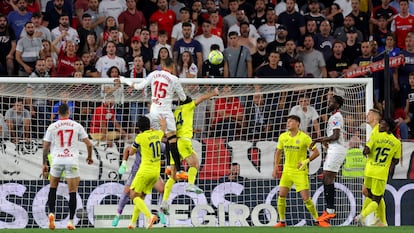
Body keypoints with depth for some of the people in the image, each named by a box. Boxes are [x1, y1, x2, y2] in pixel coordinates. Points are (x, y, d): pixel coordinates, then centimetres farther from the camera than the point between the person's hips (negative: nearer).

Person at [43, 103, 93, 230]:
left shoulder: (52, 127, 3)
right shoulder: (77, 126, 4)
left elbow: (45, 147, 4)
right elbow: (89, 144, 5)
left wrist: (44, 164, 14)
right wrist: (89, 157, 22)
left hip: (57, 160, 1)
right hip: (72, 161, -1)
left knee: (53, 188, 19)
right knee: (72, 192, 3)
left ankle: (51, 213, 2)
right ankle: (71, 220, -2)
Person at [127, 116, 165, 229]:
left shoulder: (140, 137, -11)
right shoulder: (157, 134, 5)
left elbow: (131, 152, 3)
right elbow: (163, 130, 33)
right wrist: (163, 123, 53)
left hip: (145, 171, -7)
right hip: (156, 172, 7)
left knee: (134, 196, -5)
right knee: (140, 197, 15)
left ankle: (149, 216, -27)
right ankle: (133, 222, 13)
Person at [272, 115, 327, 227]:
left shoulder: (304, 138, -11)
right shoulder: (283, 137, 3)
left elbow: (316, 152, -6)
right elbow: (278, 152, 17)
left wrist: (307, 161, -20)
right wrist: (276, 167, 9)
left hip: (300, 171, -4)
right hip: (287, 170, 4)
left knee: (306, 198, -7)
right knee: (281, 195, -7)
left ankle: (317, 220, 9)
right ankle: (282, 221, 6)